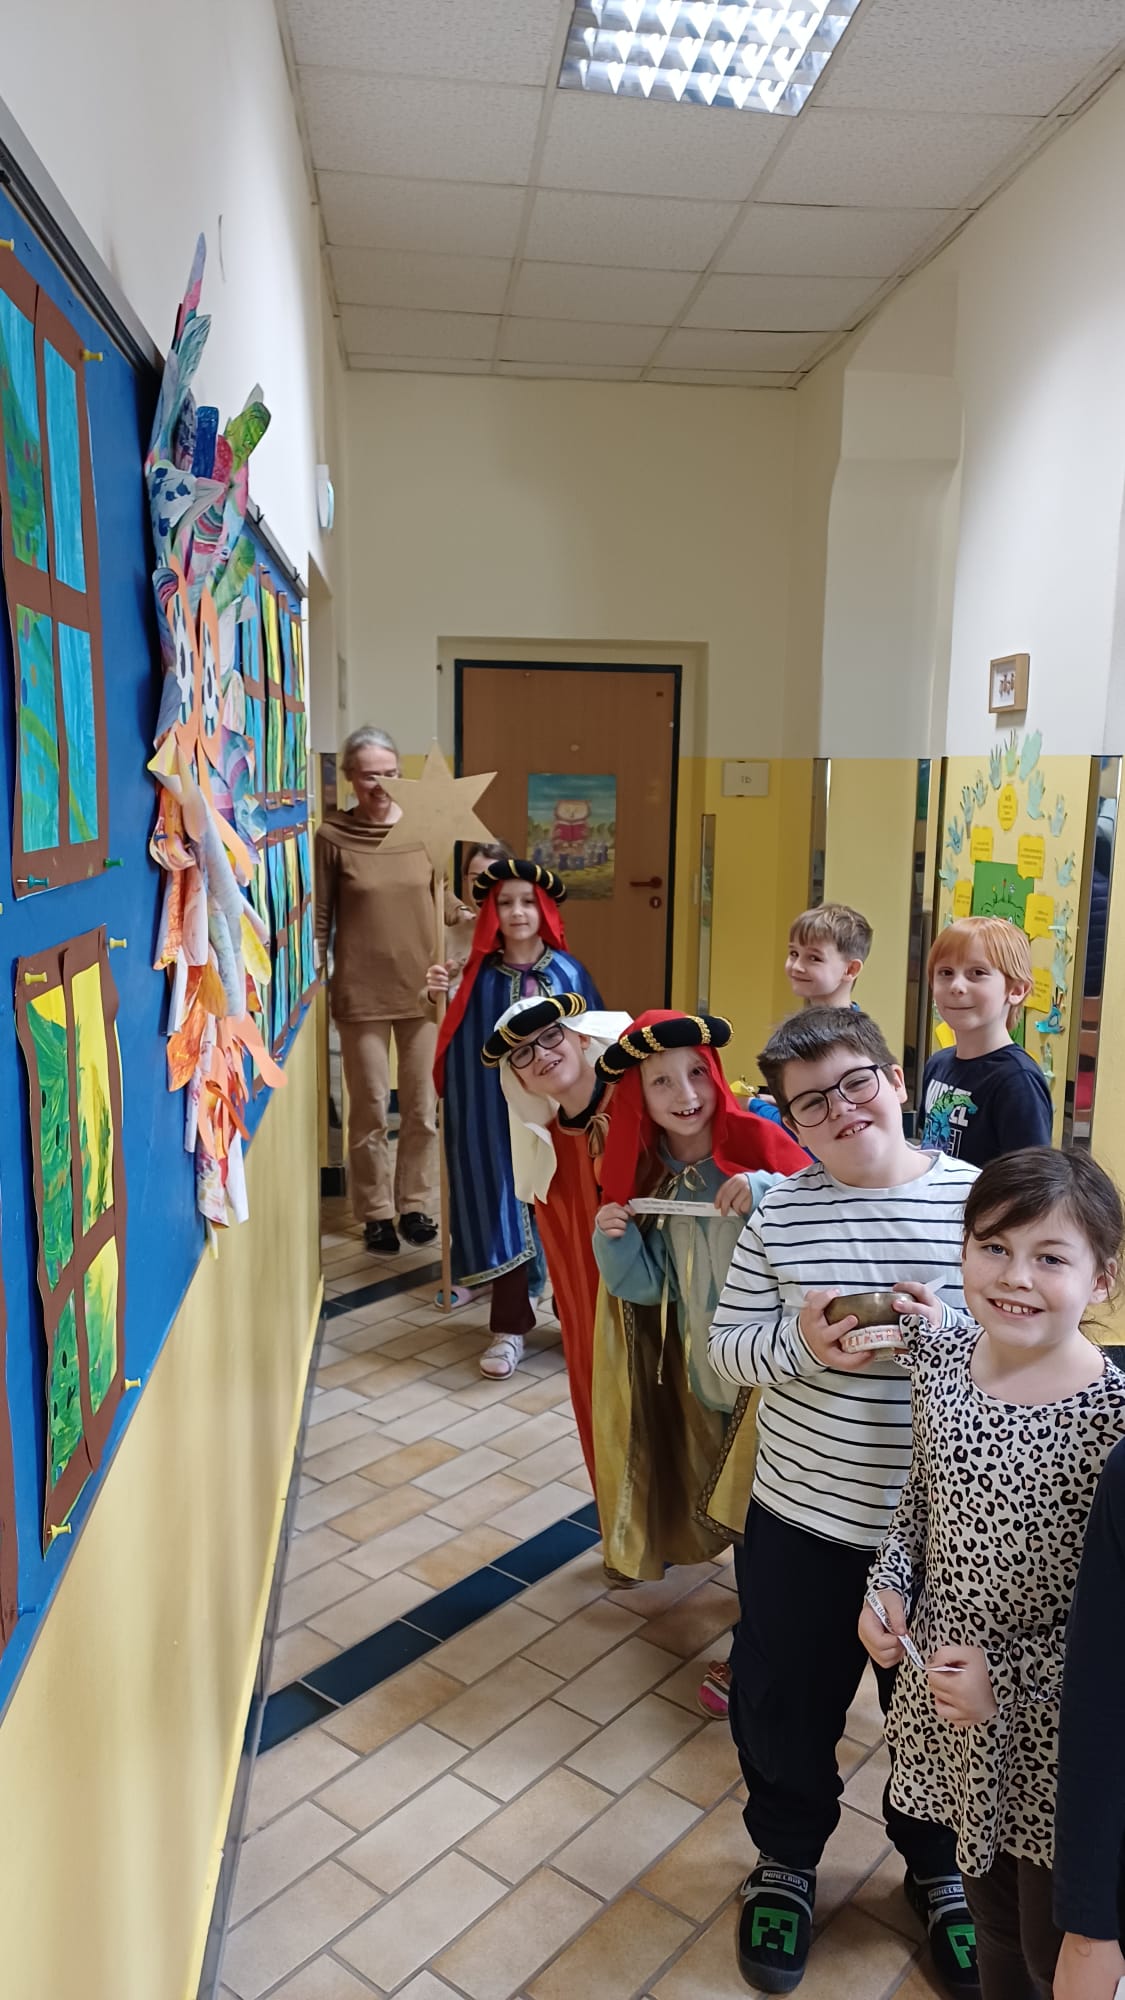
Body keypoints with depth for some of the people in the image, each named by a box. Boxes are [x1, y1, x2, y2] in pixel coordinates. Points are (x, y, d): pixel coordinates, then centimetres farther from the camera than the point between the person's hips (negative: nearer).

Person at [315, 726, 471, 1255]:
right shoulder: (332, 836, -7)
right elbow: (321, 918, -1)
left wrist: (466, 914, -7)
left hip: (422, 989, 3)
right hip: (361, 994, -3)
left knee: (422, 1107, 10)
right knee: (370, 1110, 5)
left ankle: (415, 1204, 26)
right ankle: (376, 1212, 21)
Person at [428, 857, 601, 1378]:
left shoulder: (569, 972, 1)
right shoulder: (479, 976, -1)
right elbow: (458, 1047, -3)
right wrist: (444, 998, -17)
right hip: (497, 1117, 0)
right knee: (504, 1213, 3)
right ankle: (509, 1328, 16)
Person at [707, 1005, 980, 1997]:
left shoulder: (979, 1200, -10)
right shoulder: (779, 1215, -7)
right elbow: (727, 1346, -2)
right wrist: (800, 1340, -21)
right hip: (801, 1517, 1)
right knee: (784, 1707, 18)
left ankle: (937, 1866, 52)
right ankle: (786, 1859, 48)